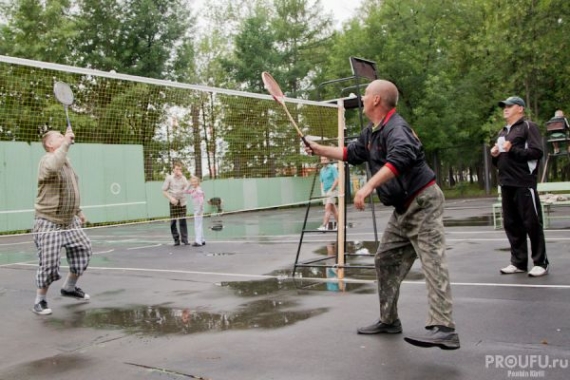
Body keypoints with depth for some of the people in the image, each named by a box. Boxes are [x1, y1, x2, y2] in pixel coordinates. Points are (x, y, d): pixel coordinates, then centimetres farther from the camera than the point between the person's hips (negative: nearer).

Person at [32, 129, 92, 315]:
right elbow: (53, 166, -45)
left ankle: (69, 287, 34)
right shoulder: (47, 160, -17)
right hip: (49, 224, -9)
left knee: (83, 250, 15)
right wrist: (66, 142, -37)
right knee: (49, 264, -6)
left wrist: (78, 211, 25)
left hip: (69, 222, 9)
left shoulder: (67, 161, 10)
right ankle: (40, 301, 14)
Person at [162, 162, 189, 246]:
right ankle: (176, 240, 11)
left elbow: (187, 188, -10)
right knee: (173, 222, 1)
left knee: (183, 221, -3)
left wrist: (181, 177, -13)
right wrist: (171, 198, -14)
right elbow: (164, 191, -1)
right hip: (173, 202, -1)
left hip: (182, 202, 1)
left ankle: (185, 239, 2)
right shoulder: (169, 178, -1)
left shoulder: (183, 178, 6)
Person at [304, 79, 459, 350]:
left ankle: (444, 329, -21)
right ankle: (389, 320, 22)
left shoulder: (395, 127, -19)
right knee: (385, 260, 12)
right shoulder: (372, 132, 12)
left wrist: (368, 187, -44)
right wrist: (321, 150, 26)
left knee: (432, 262, -16)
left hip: (423, 202, -10)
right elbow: (352, 153, 28)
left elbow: (400, 158, -39)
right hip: (404, 208, 10)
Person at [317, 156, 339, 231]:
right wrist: (322, 191, 7)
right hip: (325, 192, 8)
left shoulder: (333, 168, -7)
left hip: (331, 191, -8)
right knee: (333, 209, 10)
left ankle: (324, 226, -19)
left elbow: (337, 180, -13)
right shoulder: (322, 170, 15)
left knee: (327, 208, -15)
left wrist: (331, 190, -17)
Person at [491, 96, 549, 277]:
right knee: (512, 225, 8)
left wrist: (513, 150, -18)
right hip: (506, 184, 8)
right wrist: (495, 155, 7)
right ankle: (518, 262, 15)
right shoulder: (502, 132, 23)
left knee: (532, 224, -3)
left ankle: (541, 263, 6)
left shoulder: (528, 126, -1)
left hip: (524, 183, -8)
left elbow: (537, 152, -13)